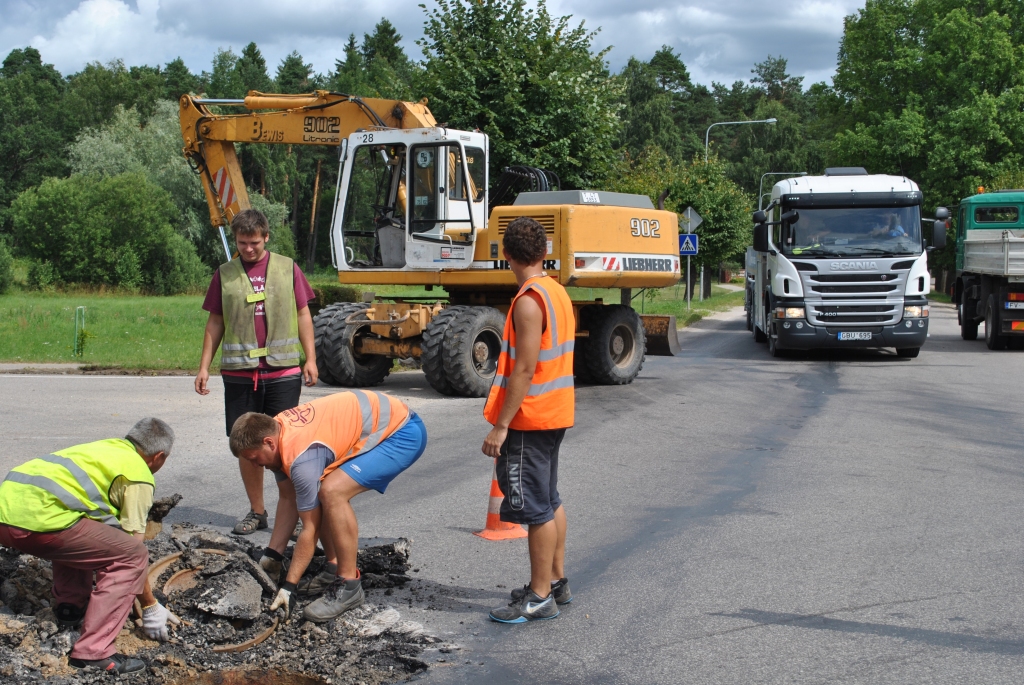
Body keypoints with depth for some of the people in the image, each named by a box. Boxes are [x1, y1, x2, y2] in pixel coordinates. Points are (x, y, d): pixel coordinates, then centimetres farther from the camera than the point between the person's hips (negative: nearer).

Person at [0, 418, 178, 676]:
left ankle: (70, 606, 27)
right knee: (132, 556, -1)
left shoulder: (105, 448, 31)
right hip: (40, 519, -9)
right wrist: (150, 607, 16)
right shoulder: (138, 475, 8)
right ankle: (92, 652, -7)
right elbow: (132, 551, 6)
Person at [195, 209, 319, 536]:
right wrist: (204, 366, 8)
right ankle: (256, 511, 16)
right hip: (239, 372, 2)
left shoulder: (287, 268, 7)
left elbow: (302, 314, 9)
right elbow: (215, 322, 12)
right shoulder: (224, 274, 9)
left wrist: (310, 359, 3)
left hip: (283, 370, -1)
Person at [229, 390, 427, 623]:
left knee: (332, 491, -26)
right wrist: (272, 555, 9)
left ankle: (349, 586, -15)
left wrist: (289, 586, -12)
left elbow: (310, 529, -19)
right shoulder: (274, 431, -2)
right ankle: (336, 567, 13)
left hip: (403, 432, -10)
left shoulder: (301, 457, -28)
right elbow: (288, 499, 8)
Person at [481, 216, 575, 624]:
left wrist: (500, 425, -21)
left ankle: (540, 597, 2)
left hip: (531, 419, -10)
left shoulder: (529, 300, -19)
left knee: (535, 508, -4)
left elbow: (524, 369, -23)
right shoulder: (557, 292, 9)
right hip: (555, 412, 10)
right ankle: (556, 581, 28)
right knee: (549, 500, 18)